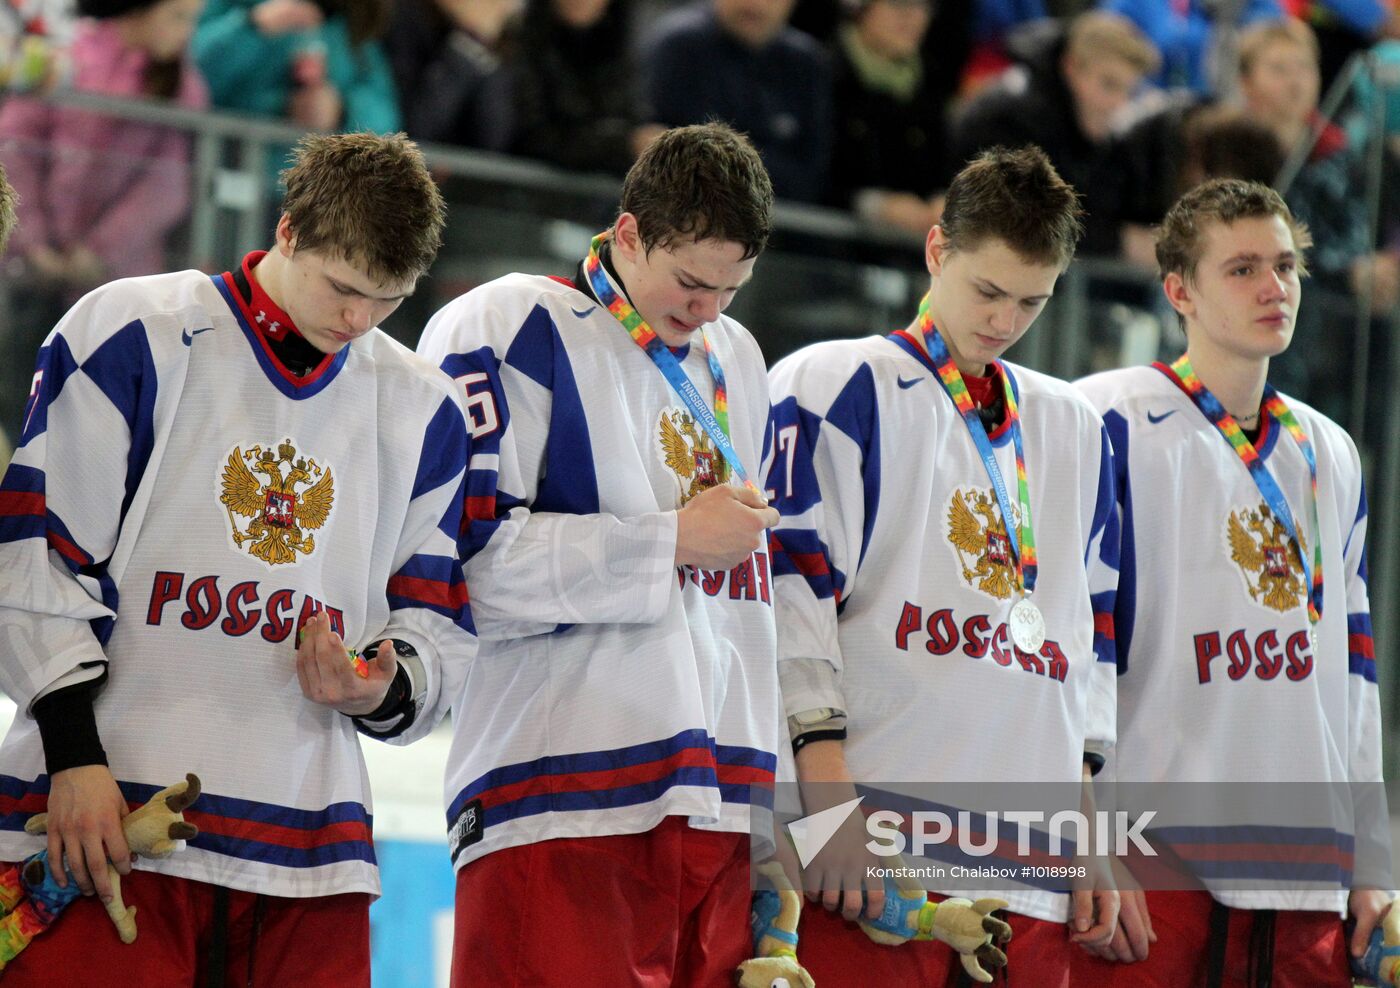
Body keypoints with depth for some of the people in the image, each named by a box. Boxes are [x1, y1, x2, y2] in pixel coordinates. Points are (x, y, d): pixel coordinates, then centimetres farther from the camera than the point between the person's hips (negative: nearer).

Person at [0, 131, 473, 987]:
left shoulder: (421, 409, 14)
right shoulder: (130, 335, 0)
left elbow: (436, 623, 17)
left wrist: (383, 689, -6)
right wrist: (74, 753, -10)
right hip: (102, 810, -4)